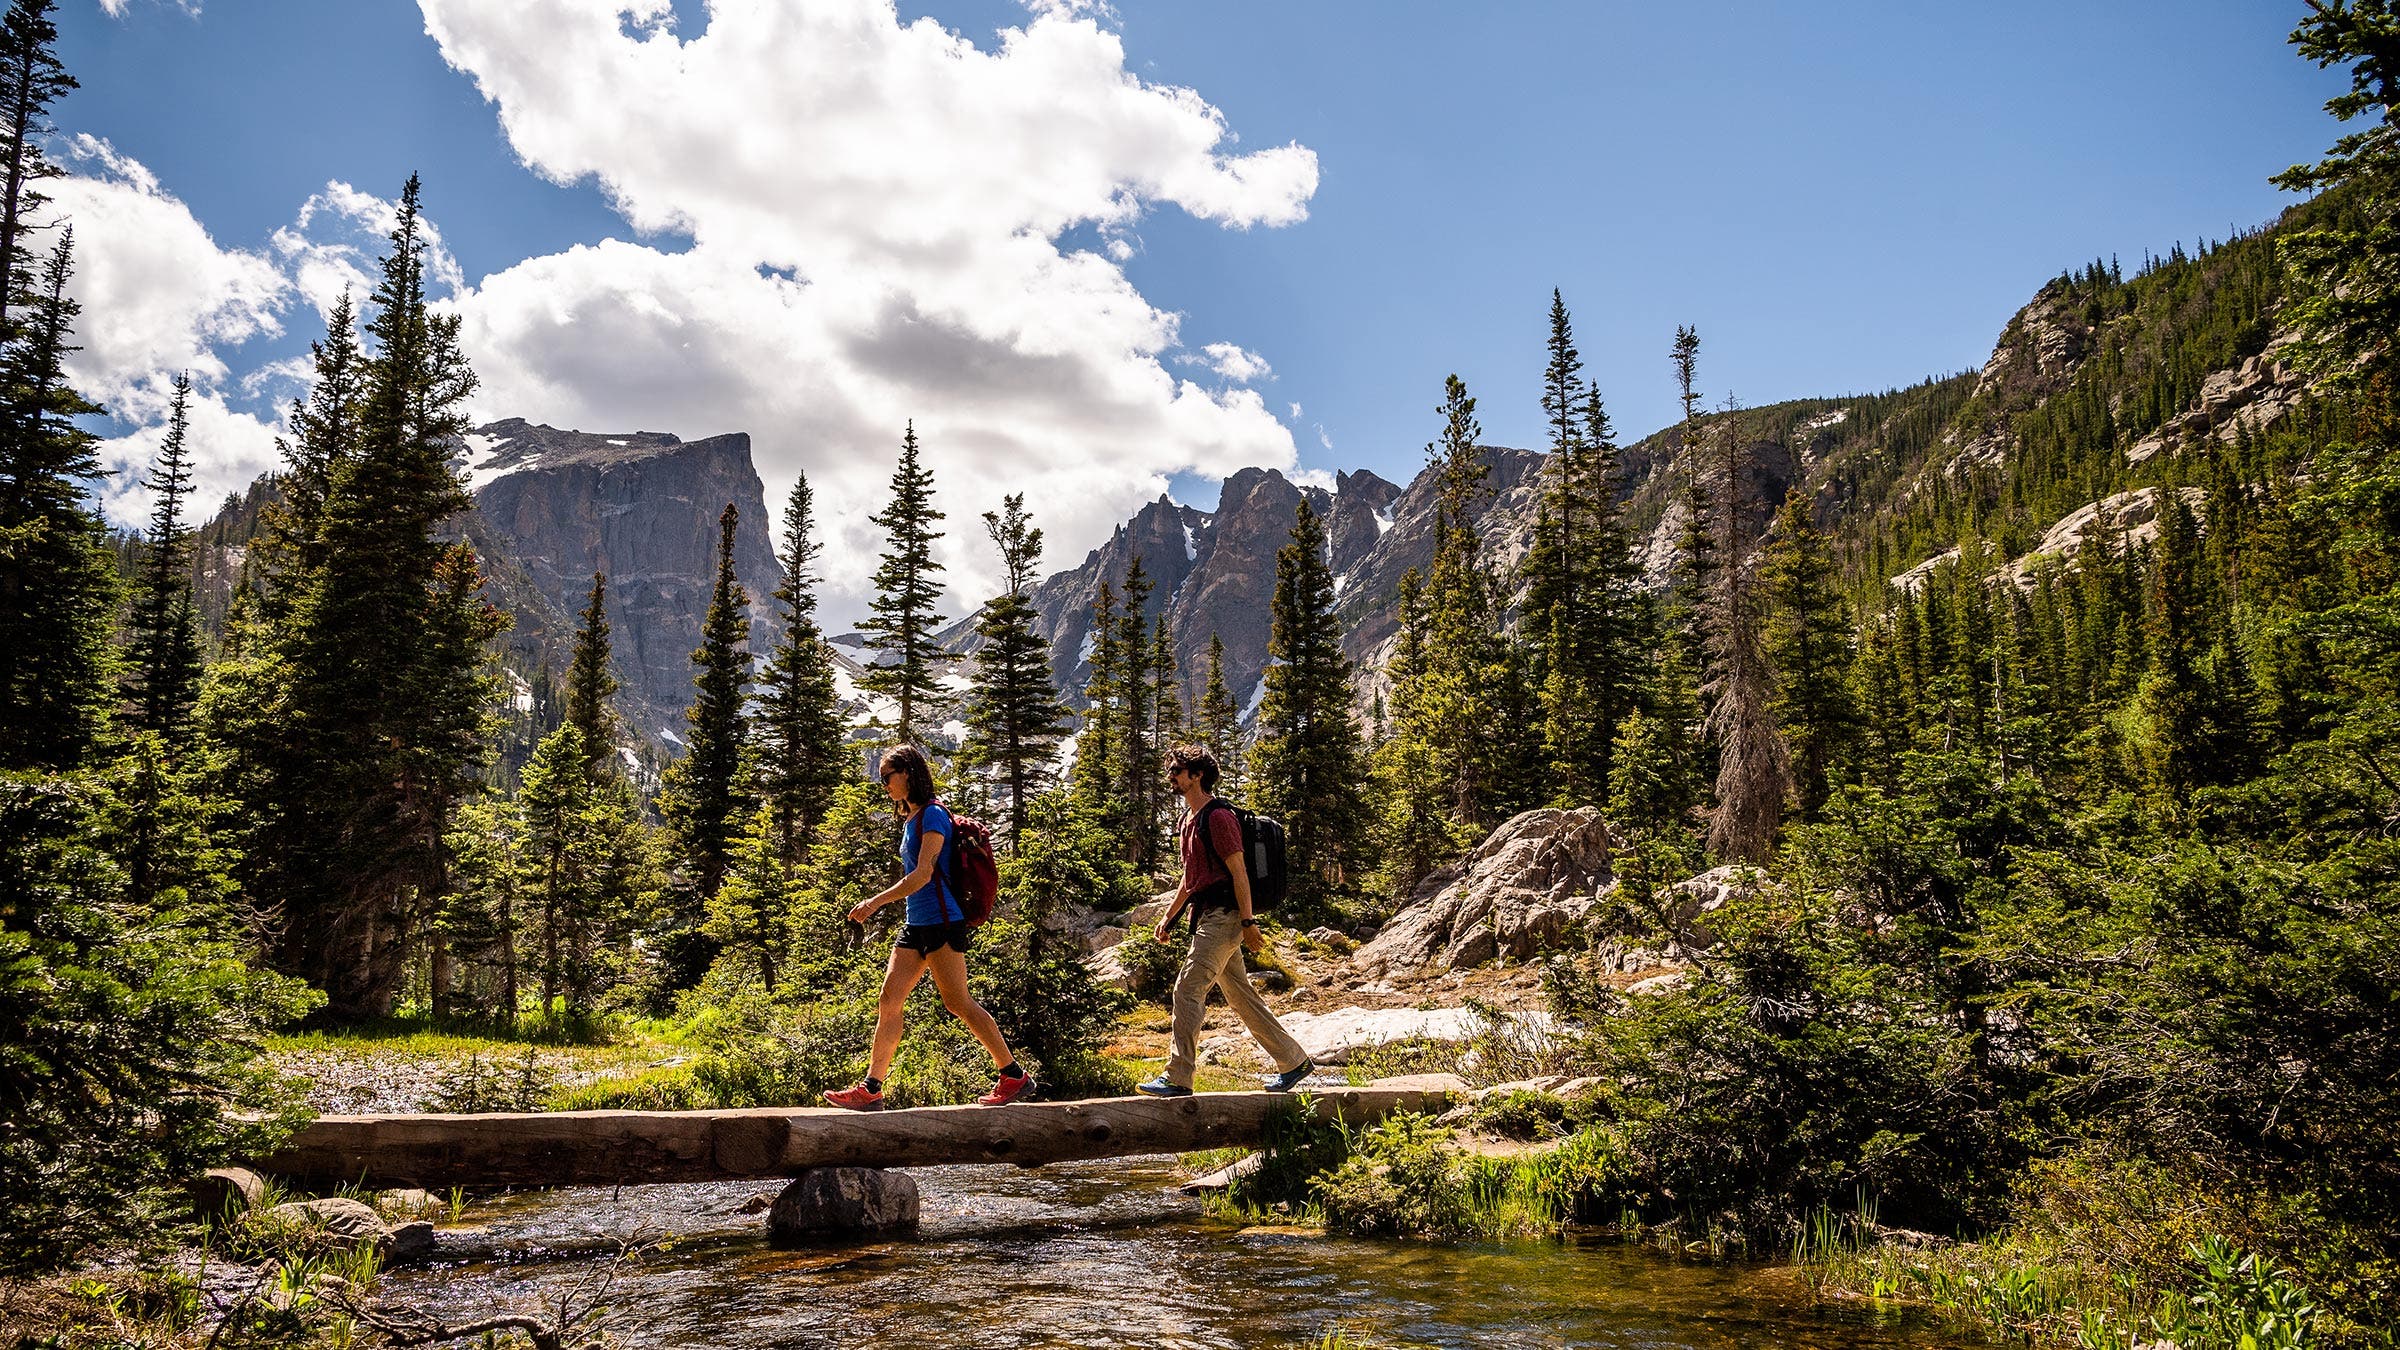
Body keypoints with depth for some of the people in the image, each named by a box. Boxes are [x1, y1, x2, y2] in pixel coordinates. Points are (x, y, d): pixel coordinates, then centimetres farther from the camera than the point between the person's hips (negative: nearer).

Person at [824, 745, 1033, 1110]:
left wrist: (876, 902, -18)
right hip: (916, 924, 9)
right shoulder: (911, 818, 17)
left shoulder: (933, 815, -12)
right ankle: (870, 1090, 6)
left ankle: (1014, 1077, 4)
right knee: (889, 1001, 4)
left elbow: (922, 875, -19)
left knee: (958, 1002, -5)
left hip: (941, 921, -9)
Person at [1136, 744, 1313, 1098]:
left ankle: (1177, 1078, -11)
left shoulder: (1218, 816, -13)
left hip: (1223, 916, -10)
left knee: (1188, 989, -13)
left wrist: (1248, 922, -19)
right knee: (1240, 995, 13)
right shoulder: (1189, 819, 17)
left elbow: (1238, 872, -16)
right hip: (1207, 917, 10)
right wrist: (1168, 916, 22)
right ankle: (1294, 1061, 22)